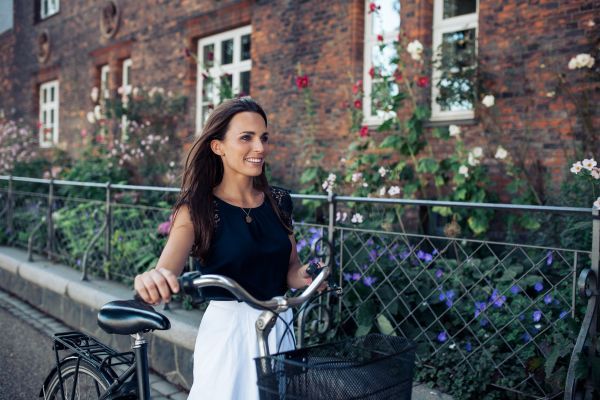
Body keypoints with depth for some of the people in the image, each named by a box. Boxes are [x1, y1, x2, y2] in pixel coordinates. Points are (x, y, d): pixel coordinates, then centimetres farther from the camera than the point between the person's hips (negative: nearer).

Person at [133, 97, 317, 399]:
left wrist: (306, 275, -15)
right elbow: (165, 272, -25)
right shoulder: (198, 209, -11)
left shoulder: (278, 201, 1)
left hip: (279, 328, 5)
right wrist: (151, 281, -48)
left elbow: (290, 272, 7)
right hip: (227, 331, -4)